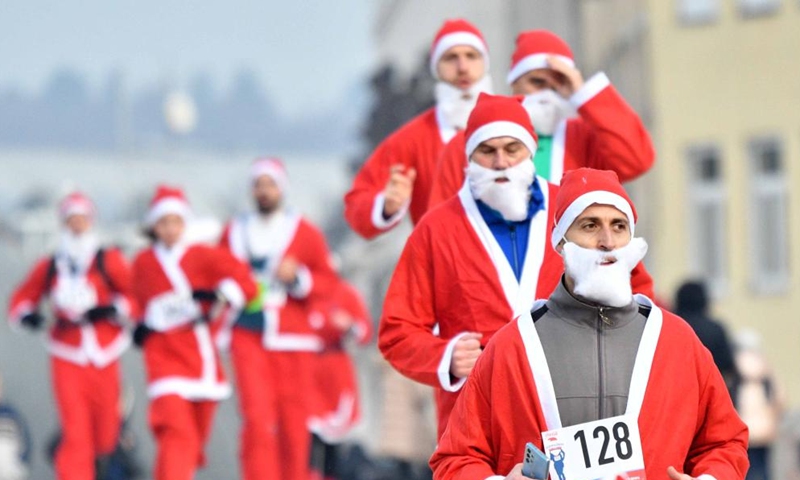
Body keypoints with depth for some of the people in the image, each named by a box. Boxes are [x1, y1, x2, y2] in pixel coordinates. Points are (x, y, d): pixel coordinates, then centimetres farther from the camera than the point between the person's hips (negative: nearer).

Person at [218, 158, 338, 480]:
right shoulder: (233, 233, 12)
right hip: (248, 339, 0)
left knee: (294, 423, 2)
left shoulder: (306, 234, 7)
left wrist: (298, 279, -12)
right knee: (256, 420, -14)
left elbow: (328, 282, 5)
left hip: (293, 343, 0)